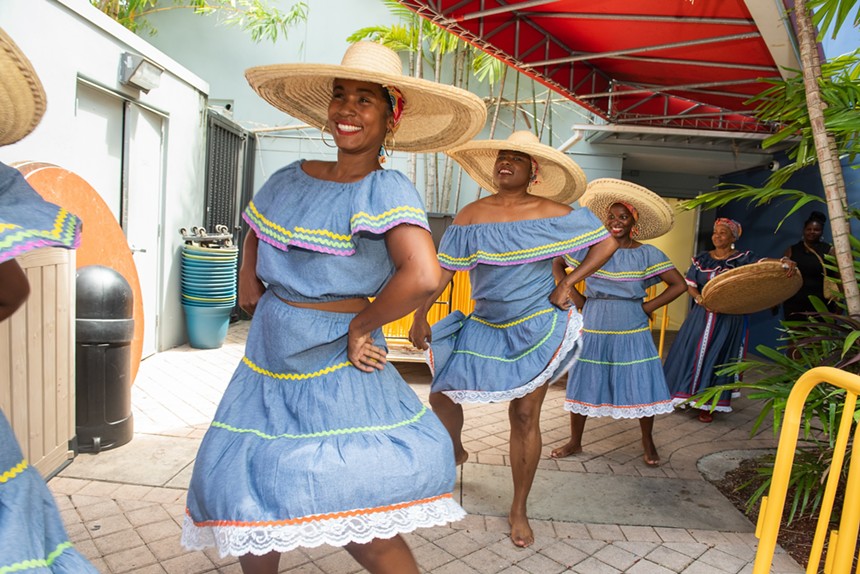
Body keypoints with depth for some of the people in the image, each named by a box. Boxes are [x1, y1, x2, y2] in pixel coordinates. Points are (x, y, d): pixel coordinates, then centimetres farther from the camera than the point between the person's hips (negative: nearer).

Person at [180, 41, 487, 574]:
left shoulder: (387, 189, -15)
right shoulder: (293, 177, 5)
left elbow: (423, 276, -32)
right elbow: (256, 231, 25)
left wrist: (360, 326, -18)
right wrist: (248, 285, 8)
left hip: (334, 365, -6)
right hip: (267, 357, 7)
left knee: (355, 515, 0)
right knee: (248, 491, 16)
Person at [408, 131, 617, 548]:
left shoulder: (551, 213, -7)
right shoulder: (471, 215, -1)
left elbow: (606, 244, -1)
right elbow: (443, 269, -3)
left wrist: (567, 284, -9)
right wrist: (420, 316, -9)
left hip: (536, 328, -2)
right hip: (483, 326, 3)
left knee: (525, 416, 2)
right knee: (441, 394, 1)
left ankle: (519, 511, 21)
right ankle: (456, 452, 36)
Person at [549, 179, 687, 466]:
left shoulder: (648, 255, -2)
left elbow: (679, 284, -3)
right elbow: (556, 263, 9)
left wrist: (647, 307, -8)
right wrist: (575, 297, 1)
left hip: (632, 334, -1)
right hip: (593, 331, 1)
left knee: (642, 387, 3)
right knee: (582, 385, 7)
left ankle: (647, 442, 28)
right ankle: (575, 442, 25)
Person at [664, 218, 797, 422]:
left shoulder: (743, 258, -3)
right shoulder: (701, 259, 5)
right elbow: (690, 285, 3)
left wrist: (784, 261, -41)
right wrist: (701, 299, -16)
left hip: (729, 319, -3)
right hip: (701, 315, 3)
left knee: (718, 357, 2)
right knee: (691, 352, 4)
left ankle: (710, 405, 15)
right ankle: (687, 394, 21)